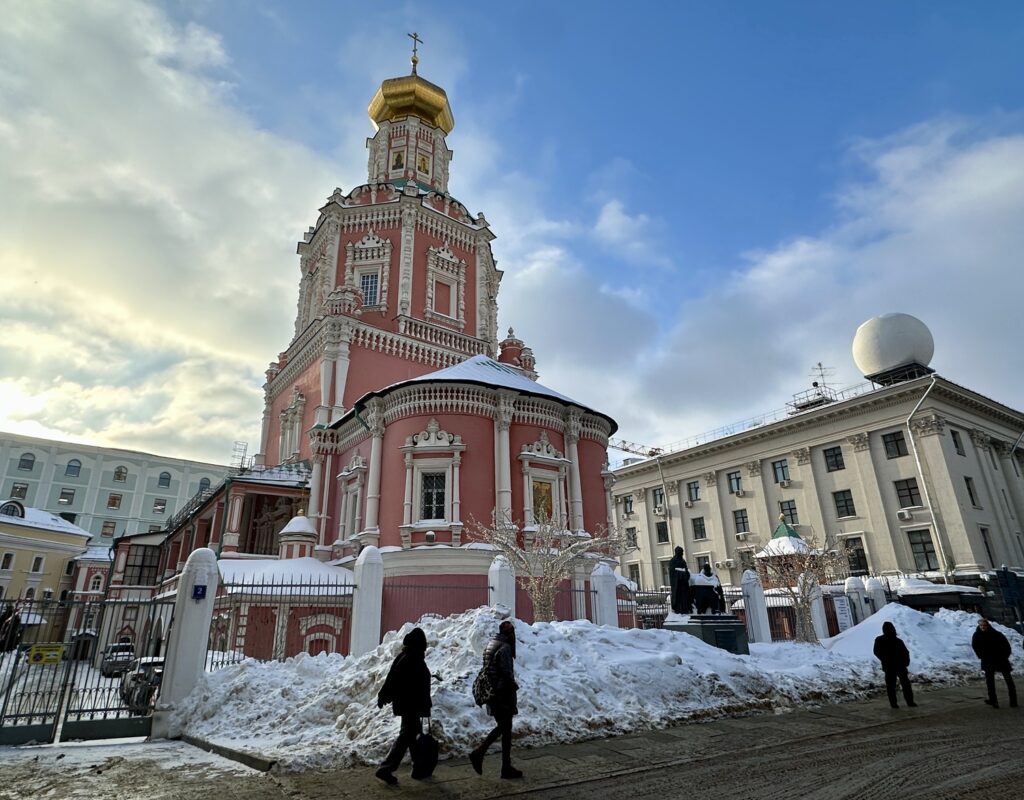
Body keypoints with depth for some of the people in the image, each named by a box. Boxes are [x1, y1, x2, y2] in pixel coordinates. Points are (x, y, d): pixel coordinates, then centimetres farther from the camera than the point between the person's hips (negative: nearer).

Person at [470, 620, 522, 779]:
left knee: (501, 727, 20)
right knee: (506, 730, 4)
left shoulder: (490, 646, 10)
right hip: (503, 694, -8)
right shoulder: (505, 648, -18)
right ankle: (506, 768, 12)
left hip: (492, 693, 8)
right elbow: (506, 672, -22)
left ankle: (479, 753, 12)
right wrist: (514, 686, -4)